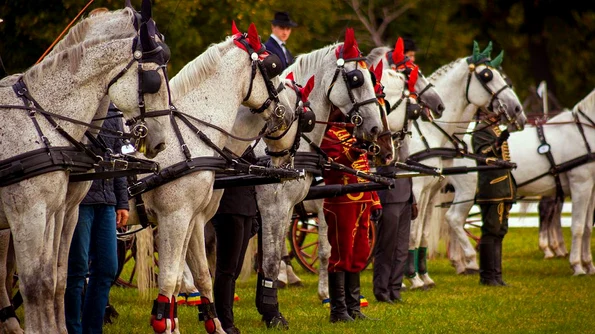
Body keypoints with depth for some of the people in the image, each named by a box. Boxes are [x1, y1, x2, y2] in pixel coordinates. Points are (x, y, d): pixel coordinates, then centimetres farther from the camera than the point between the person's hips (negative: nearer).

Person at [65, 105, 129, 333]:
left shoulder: (112, 113, 14)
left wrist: (122, 202, 14)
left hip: (106, 203, 7)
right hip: (78, 201, -7)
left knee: (107, 269, 6)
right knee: (76, 269, -3)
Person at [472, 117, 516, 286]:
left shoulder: (497, 130, 20)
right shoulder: (481, 131, -9)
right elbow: (483, 154, -23)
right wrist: (498, 144, -40)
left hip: (504, 191, 10)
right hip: (491, 191, -10)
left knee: (500, 232, 12)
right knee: (490, 232, -6)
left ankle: (496, 275, 18)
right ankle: (487, 276, -2)